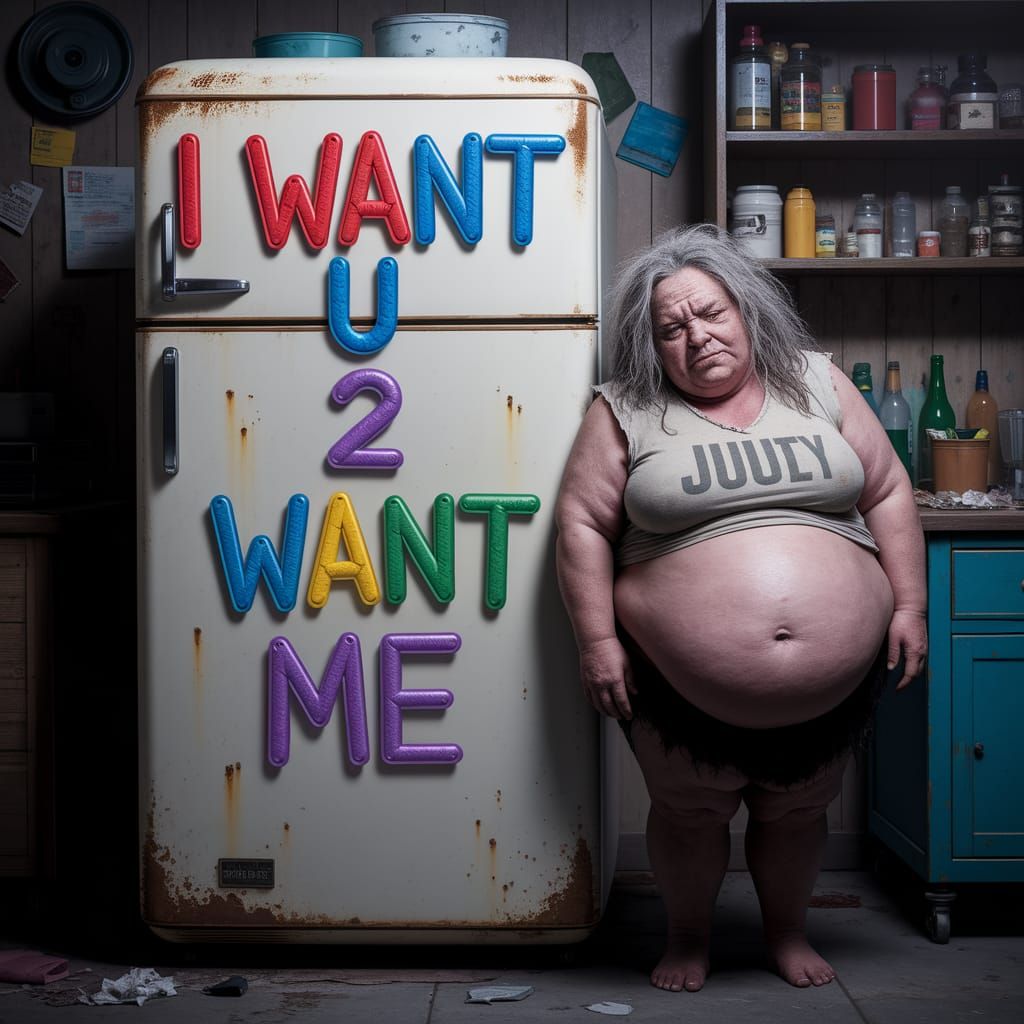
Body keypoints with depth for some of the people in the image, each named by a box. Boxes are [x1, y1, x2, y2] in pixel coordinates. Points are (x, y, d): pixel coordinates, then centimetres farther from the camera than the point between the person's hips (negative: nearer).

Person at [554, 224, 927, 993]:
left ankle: (788, 931, 42)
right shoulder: (626, 412, -3)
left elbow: (887, 494, 6)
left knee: (798, 812, 17)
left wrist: (909, 605, 2)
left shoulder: (817, 383, 3)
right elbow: (583, 523, -4)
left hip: (835, 688, 2)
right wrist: (597, 641, -9)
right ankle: (688, 936, 38)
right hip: (683, 690, -2)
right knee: (691, 814, 13)